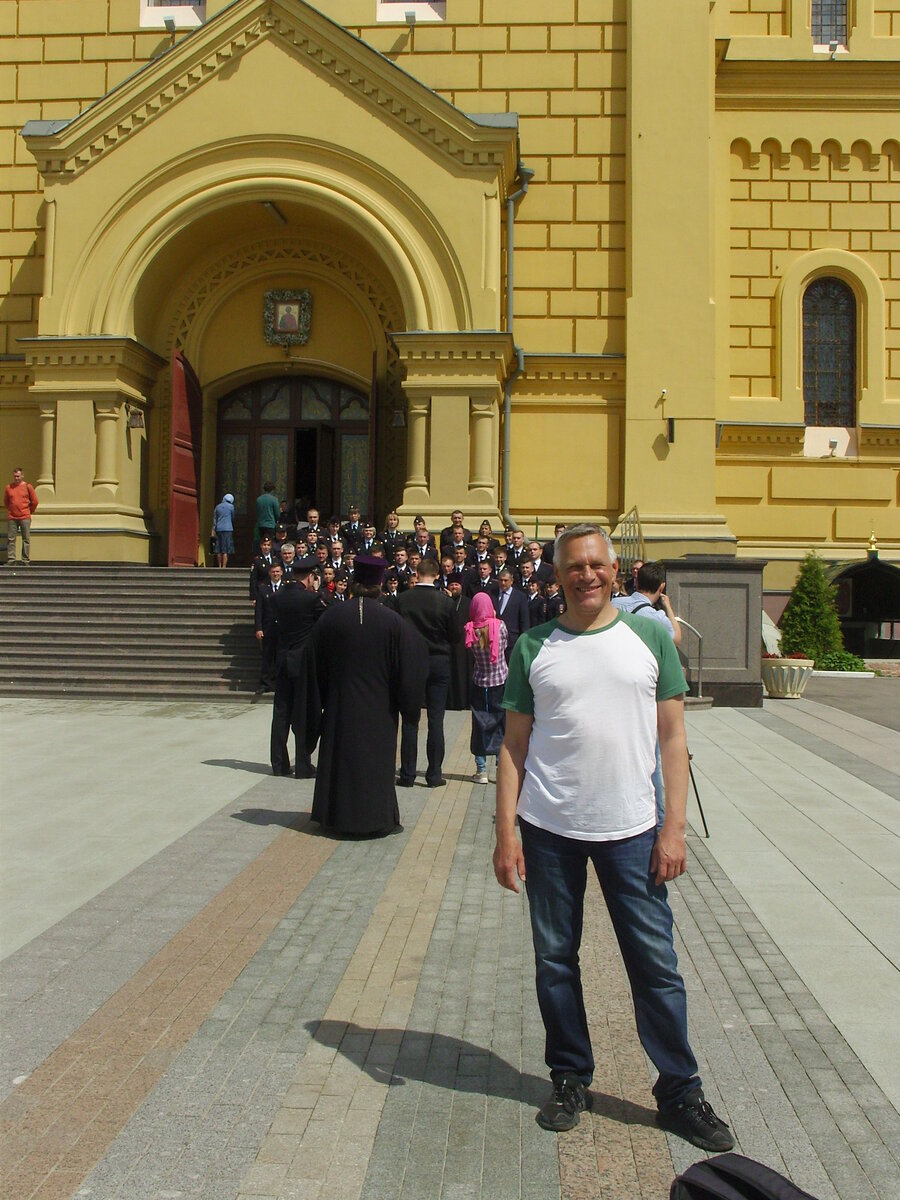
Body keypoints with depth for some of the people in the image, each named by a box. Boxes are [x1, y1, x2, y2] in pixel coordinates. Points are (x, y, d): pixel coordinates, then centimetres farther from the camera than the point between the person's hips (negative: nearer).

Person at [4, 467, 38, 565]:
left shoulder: (28, 487, 0)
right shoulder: (9, 487, 6)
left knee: (26, 539, 0)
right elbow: (5, 501, 20)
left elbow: (34, 501, 7)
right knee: (10, 539, 1)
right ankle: (10, 560, 6)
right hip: (11, 518, 2)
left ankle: (26, 561, 5)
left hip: (25, 518, -2)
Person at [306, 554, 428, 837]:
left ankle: (337, 815, 20)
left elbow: (314, 665, 1)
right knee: (376, 759, 8)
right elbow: (408, 667, -7)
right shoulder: (393, 622, -10)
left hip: (339, 706, 1)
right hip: (379, 708, -1)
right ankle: (376, 817, 12)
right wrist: (407, 703, 7)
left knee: (339, 757, 12)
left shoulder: (331, 617, -6)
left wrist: (321, 702, 13)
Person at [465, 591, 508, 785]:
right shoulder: (499, 625, -13)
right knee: (501, 725, 8)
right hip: (501, 682, -1)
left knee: (480, 726, 9)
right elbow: (504, 645, 3)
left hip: (480, 683, 1)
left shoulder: (471, 630, -10)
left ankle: (481, 771, 11)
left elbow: (470, 650, -1)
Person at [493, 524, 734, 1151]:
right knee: (555, 960, 10)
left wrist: (675, 827, -3)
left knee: (656, 963, 5)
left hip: (631, 828, 0)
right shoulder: (534, 646, 2)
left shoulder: (650, 637, 2)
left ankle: (681, 1092, 21)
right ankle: (571, 1079, 29)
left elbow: (672, 736, 3)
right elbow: (515, 743, 4)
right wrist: (506, 832, -2)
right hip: (549, 829, 1)